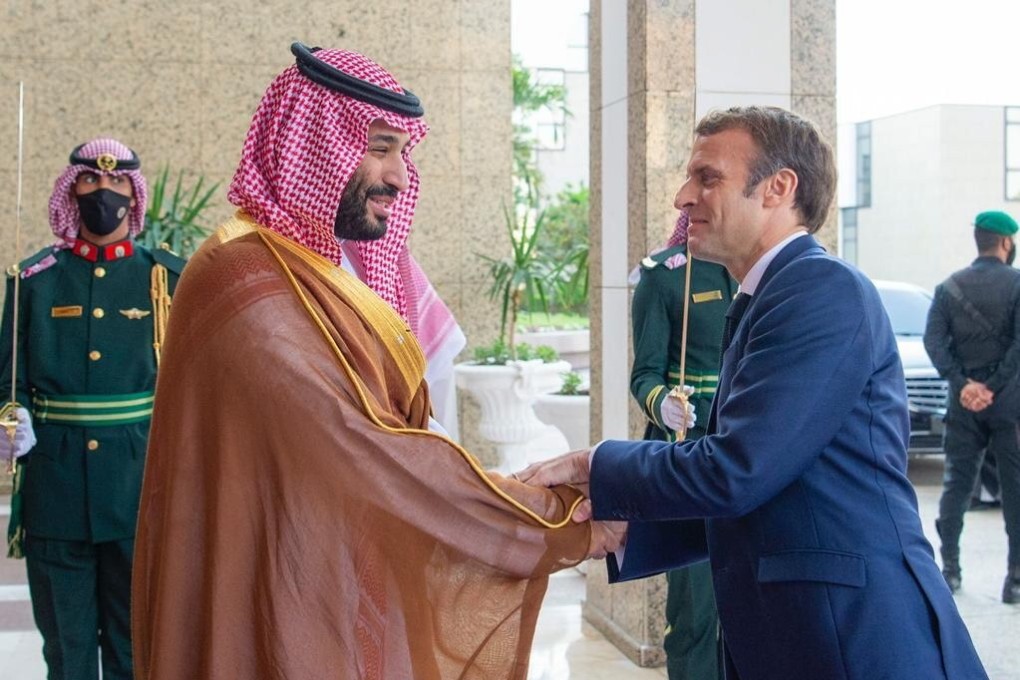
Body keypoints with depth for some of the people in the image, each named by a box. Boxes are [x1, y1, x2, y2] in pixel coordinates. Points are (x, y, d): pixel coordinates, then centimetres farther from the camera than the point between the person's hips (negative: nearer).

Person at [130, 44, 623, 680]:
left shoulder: (331, 274, 10)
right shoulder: (248, 282, -21)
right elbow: (366, 457, -25)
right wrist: (563, 520, -18)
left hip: (349, 599, 9)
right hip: (289, 619, -9)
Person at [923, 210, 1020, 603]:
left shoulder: (950, 288, 7)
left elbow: (933, 340, -3)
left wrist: (963, 384, -9)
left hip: (964, 399, 4)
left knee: (956, 483, 12)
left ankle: (949, 568, 14)